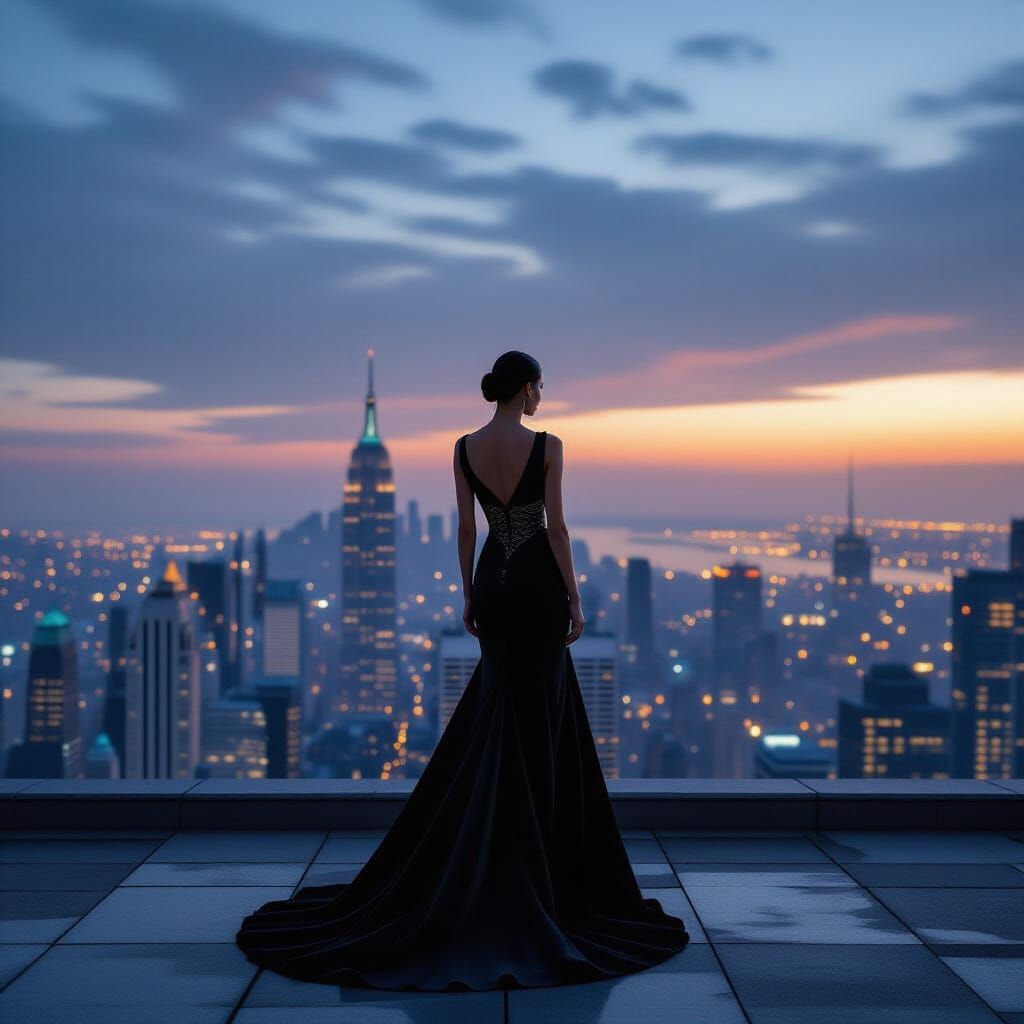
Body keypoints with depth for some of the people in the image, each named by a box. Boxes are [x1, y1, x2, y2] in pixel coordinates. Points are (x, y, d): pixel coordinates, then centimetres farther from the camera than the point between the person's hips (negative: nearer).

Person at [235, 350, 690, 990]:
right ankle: (521, 862, 1)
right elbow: (556, 526, -12)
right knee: (534, 716, 0)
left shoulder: (465, 448, 2)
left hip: (493, 582, 5)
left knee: (498, 710, 16)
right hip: (538, 582, -5)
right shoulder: (547, 445, -11)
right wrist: (575, 600, -6)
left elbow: (466, 528, 5)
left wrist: (469, 596, 12)